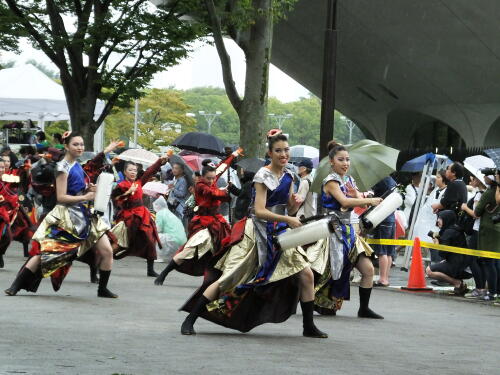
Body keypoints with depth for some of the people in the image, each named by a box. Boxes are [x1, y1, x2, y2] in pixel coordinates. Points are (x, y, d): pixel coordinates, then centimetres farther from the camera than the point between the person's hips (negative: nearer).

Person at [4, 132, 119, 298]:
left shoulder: (77, 166, 12)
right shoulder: (63, 167, -11)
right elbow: (61, 197, -16)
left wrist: (88, 189, 3)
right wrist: (85, 197, -16)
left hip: (84, 215, 7)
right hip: (66, 217, -7)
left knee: (107, 251, 0)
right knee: (43, 252, -8)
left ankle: (102, 289, 11)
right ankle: (17, 285, 0)